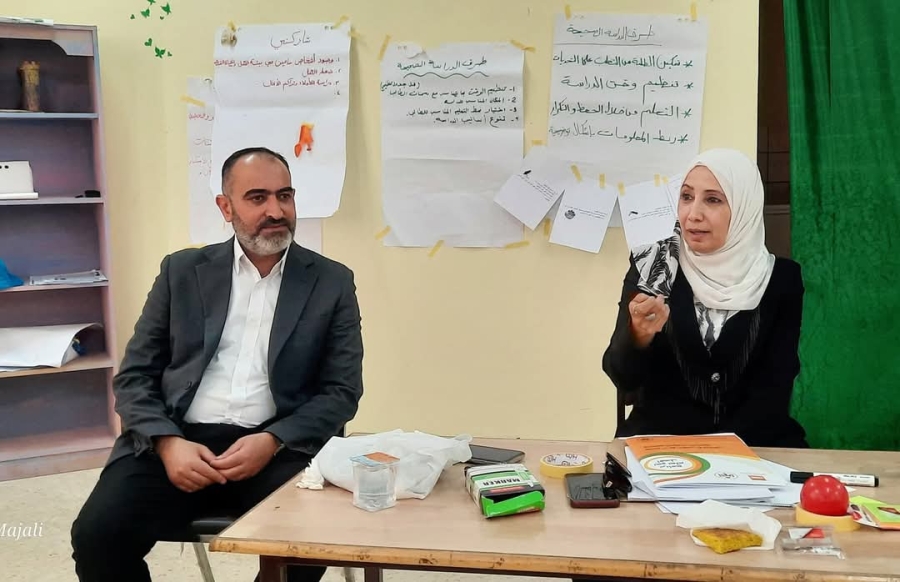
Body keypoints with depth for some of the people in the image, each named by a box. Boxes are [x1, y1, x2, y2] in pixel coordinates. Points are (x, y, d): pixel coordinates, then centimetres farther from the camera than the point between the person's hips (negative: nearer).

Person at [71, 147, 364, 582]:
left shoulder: (332, 282, 6)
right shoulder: (182, 271, 10)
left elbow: (342, 391, 2)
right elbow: (135, 375, 8)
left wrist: (272, 442, -15)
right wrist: (168, 443, -12)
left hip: (279, 446, -1)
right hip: (177, 440, 1)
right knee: (97, 534, -22)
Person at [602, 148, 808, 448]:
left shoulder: (782, 277, -2)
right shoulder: (653, 264, -3)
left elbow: (774, 388, -3)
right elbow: (622, 377, -6)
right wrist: (639, 335, -26)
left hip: (751, 443, 1)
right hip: (660, 439, -1)